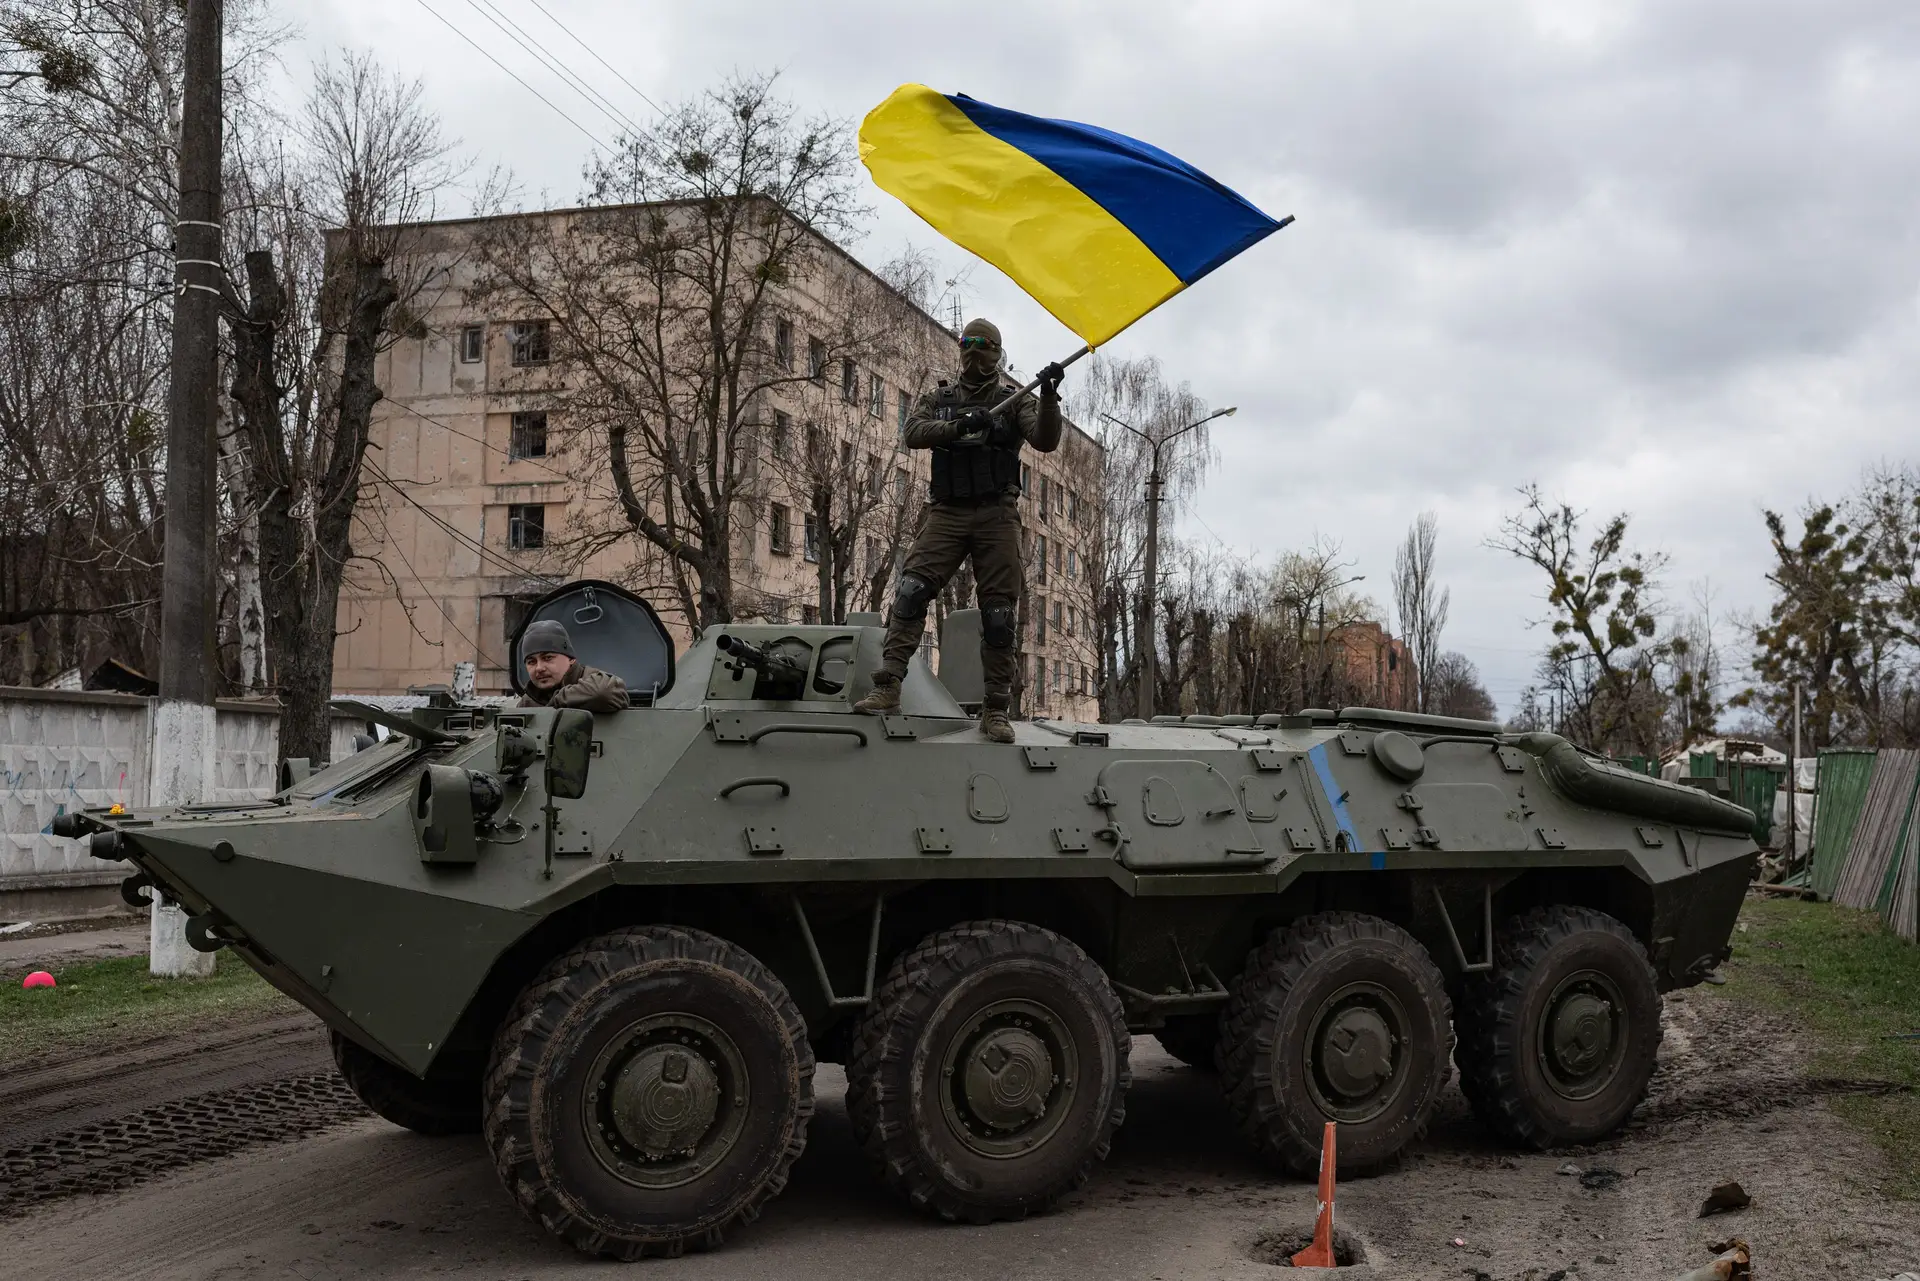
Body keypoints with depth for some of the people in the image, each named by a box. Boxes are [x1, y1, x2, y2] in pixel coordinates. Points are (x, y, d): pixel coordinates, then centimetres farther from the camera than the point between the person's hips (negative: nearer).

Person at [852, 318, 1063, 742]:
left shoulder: (1014, 401, 11)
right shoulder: (939, 399, 16)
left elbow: (1045, 441, -5)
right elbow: (914, 433, -4)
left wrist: (1048, 397, -22)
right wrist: (959, 426, -21)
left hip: (997, 515, -1)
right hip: (947, 512, 1)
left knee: (1000, 614, -3)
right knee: (911, 591, -16)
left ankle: (996, 710, 1)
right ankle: (887, 687, -18)